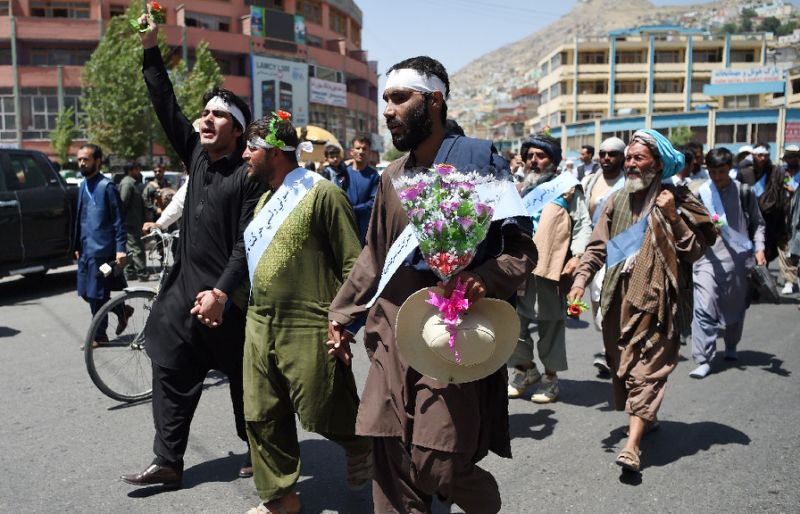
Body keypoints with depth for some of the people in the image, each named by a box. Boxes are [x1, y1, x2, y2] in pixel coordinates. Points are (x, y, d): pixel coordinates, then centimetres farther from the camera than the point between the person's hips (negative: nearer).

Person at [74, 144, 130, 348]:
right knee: (86, 293, 12)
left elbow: (119, 220, -13)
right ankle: (122, 310, 30)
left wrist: (120, 249, -18)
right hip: (86, 249, 8)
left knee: (97, 295, 0)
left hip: (102, 249, -8)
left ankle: (99, 336, 14)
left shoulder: (107, 186, -11)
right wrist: (78, 246, 19)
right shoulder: (83, 186, 12)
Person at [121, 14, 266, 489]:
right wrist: (151, 49, 3)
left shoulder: (248, 174, -12)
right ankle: (168, 462, 20)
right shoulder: (197, 154, 7)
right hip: (185, 288, 7)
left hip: (227, 297, -7)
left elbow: (248, 243, -17)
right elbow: (167, 107, 7)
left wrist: (222, 292, -23)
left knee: (244, 379, 7)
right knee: (171, 373, 9)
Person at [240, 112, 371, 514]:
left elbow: (353, 264, -13)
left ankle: (360, 442, 35)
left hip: (307, 328, -8)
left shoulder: (321, 193, -11)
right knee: (262, 417, 11)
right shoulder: (266, 199, 15)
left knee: (323, 413, 3)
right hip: (259, 325, 8)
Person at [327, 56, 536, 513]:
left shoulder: (479, 161, -5)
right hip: (394, 337, 6)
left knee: (436, 466, -6)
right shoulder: (392, 178, 13)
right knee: (391, 464, 6)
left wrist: (486, 279, -26)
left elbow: (521, 248, -7)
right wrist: (344, 314, 19)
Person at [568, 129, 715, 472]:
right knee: (621, 362, 12)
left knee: (646, 366, -9)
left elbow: (696, 251, -3)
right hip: (618, 296, 5)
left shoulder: (676, 200, 0)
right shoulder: (618, 200, 10)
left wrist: (673, 217, -14)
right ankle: (647, 417, 34)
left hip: (655, 297, -5)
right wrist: (581, 277, -6)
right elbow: (598, 246, 8)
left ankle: (632, 445, -11)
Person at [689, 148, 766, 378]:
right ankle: (703, 360, -7)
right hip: (708, 258, -2)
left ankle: (731, 346, 42)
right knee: (703, 309, -13)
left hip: (737, 258, 2)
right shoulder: (699, 194, -2)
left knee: (735, 307, 17)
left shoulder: (743, 192, 3)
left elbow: (757, 223, 9)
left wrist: (759, 248, -2)